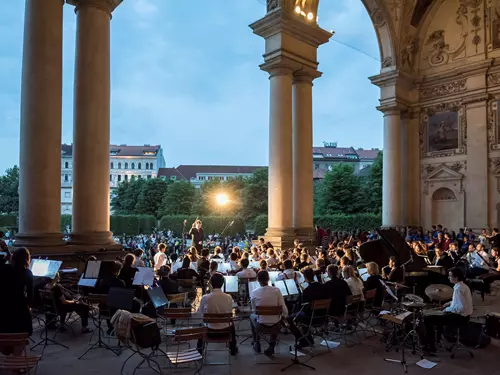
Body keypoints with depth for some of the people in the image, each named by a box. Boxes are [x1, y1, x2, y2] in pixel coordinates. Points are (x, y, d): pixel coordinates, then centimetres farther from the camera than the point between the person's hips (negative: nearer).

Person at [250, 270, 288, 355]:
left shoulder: (253, 293, -15)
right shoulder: (276, 290, -16)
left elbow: (254, 309, 1)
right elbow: (284, 311, -13)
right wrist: (285, 315, 11)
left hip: (261, 323, 0)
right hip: (275, 324, 0)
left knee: (252, 316, 34)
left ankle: (256, 344, 39)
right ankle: (272, 346, 30)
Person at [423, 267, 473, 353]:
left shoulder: (458, 289, -24)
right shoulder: (463, 286, 7)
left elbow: (461, 307, -30)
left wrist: (448, 309, -17)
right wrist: (450, 303, 14)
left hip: (459, 317, -10)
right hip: (464, 315, 10)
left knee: (428, 319, -10)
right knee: (440, 314, 34)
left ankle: (430, 346, -3)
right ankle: (438, 337, 40)